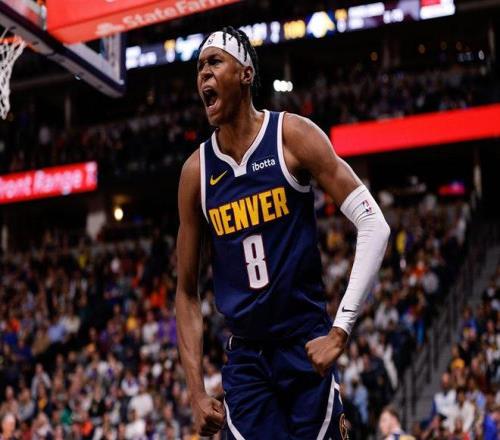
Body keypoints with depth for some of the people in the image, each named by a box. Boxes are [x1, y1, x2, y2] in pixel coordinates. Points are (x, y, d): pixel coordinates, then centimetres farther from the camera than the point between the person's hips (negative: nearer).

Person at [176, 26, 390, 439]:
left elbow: (374, 226, -10)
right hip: (245, 358, 3)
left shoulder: (292, 135, -6)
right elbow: (187, 290, 8)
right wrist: (197, 390, 0)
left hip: (307, 346, -2)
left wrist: (340, 331, -17)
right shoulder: (196, 171, 2)